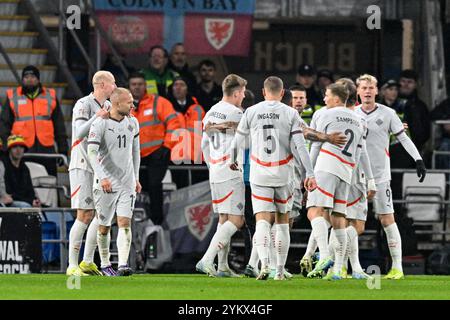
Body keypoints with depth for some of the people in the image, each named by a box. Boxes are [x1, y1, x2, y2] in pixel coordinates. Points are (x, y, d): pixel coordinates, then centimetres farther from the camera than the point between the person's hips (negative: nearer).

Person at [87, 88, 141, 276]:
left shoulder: (132, 123, 8)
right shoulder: (100, 124, -11)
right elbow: (92, 153, -19)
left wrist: (136, 178, 20)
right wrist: (102, 177, -29)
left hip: (127, 183, 4)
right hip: (106, 183, -4)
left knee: (125, 223, -10)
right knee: (104, 226, 5)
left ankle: (123, 265, -17)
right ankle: (105, 265, 20)